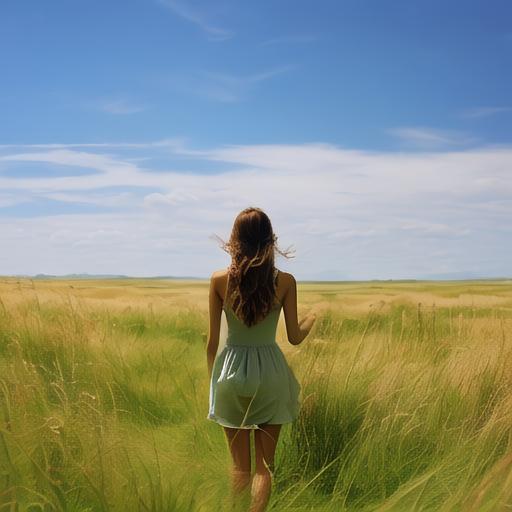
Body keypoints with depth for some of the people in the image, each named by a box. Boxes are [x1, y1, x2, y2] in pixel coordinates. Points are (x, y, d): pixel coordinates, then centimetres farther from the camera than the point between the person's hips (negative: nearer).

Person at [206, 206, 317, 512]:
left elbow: (212, 341, -3)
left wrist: (212, 379, 12)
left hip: (231, 372, 1)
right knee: (264, 464, 11)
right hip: (269, 373, -1)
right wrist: (312, 319, 20)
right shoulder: (285, 281, -9)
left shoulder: (219, 280, -8)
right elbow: (295, 337, -2)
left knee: (240, 466, 14)